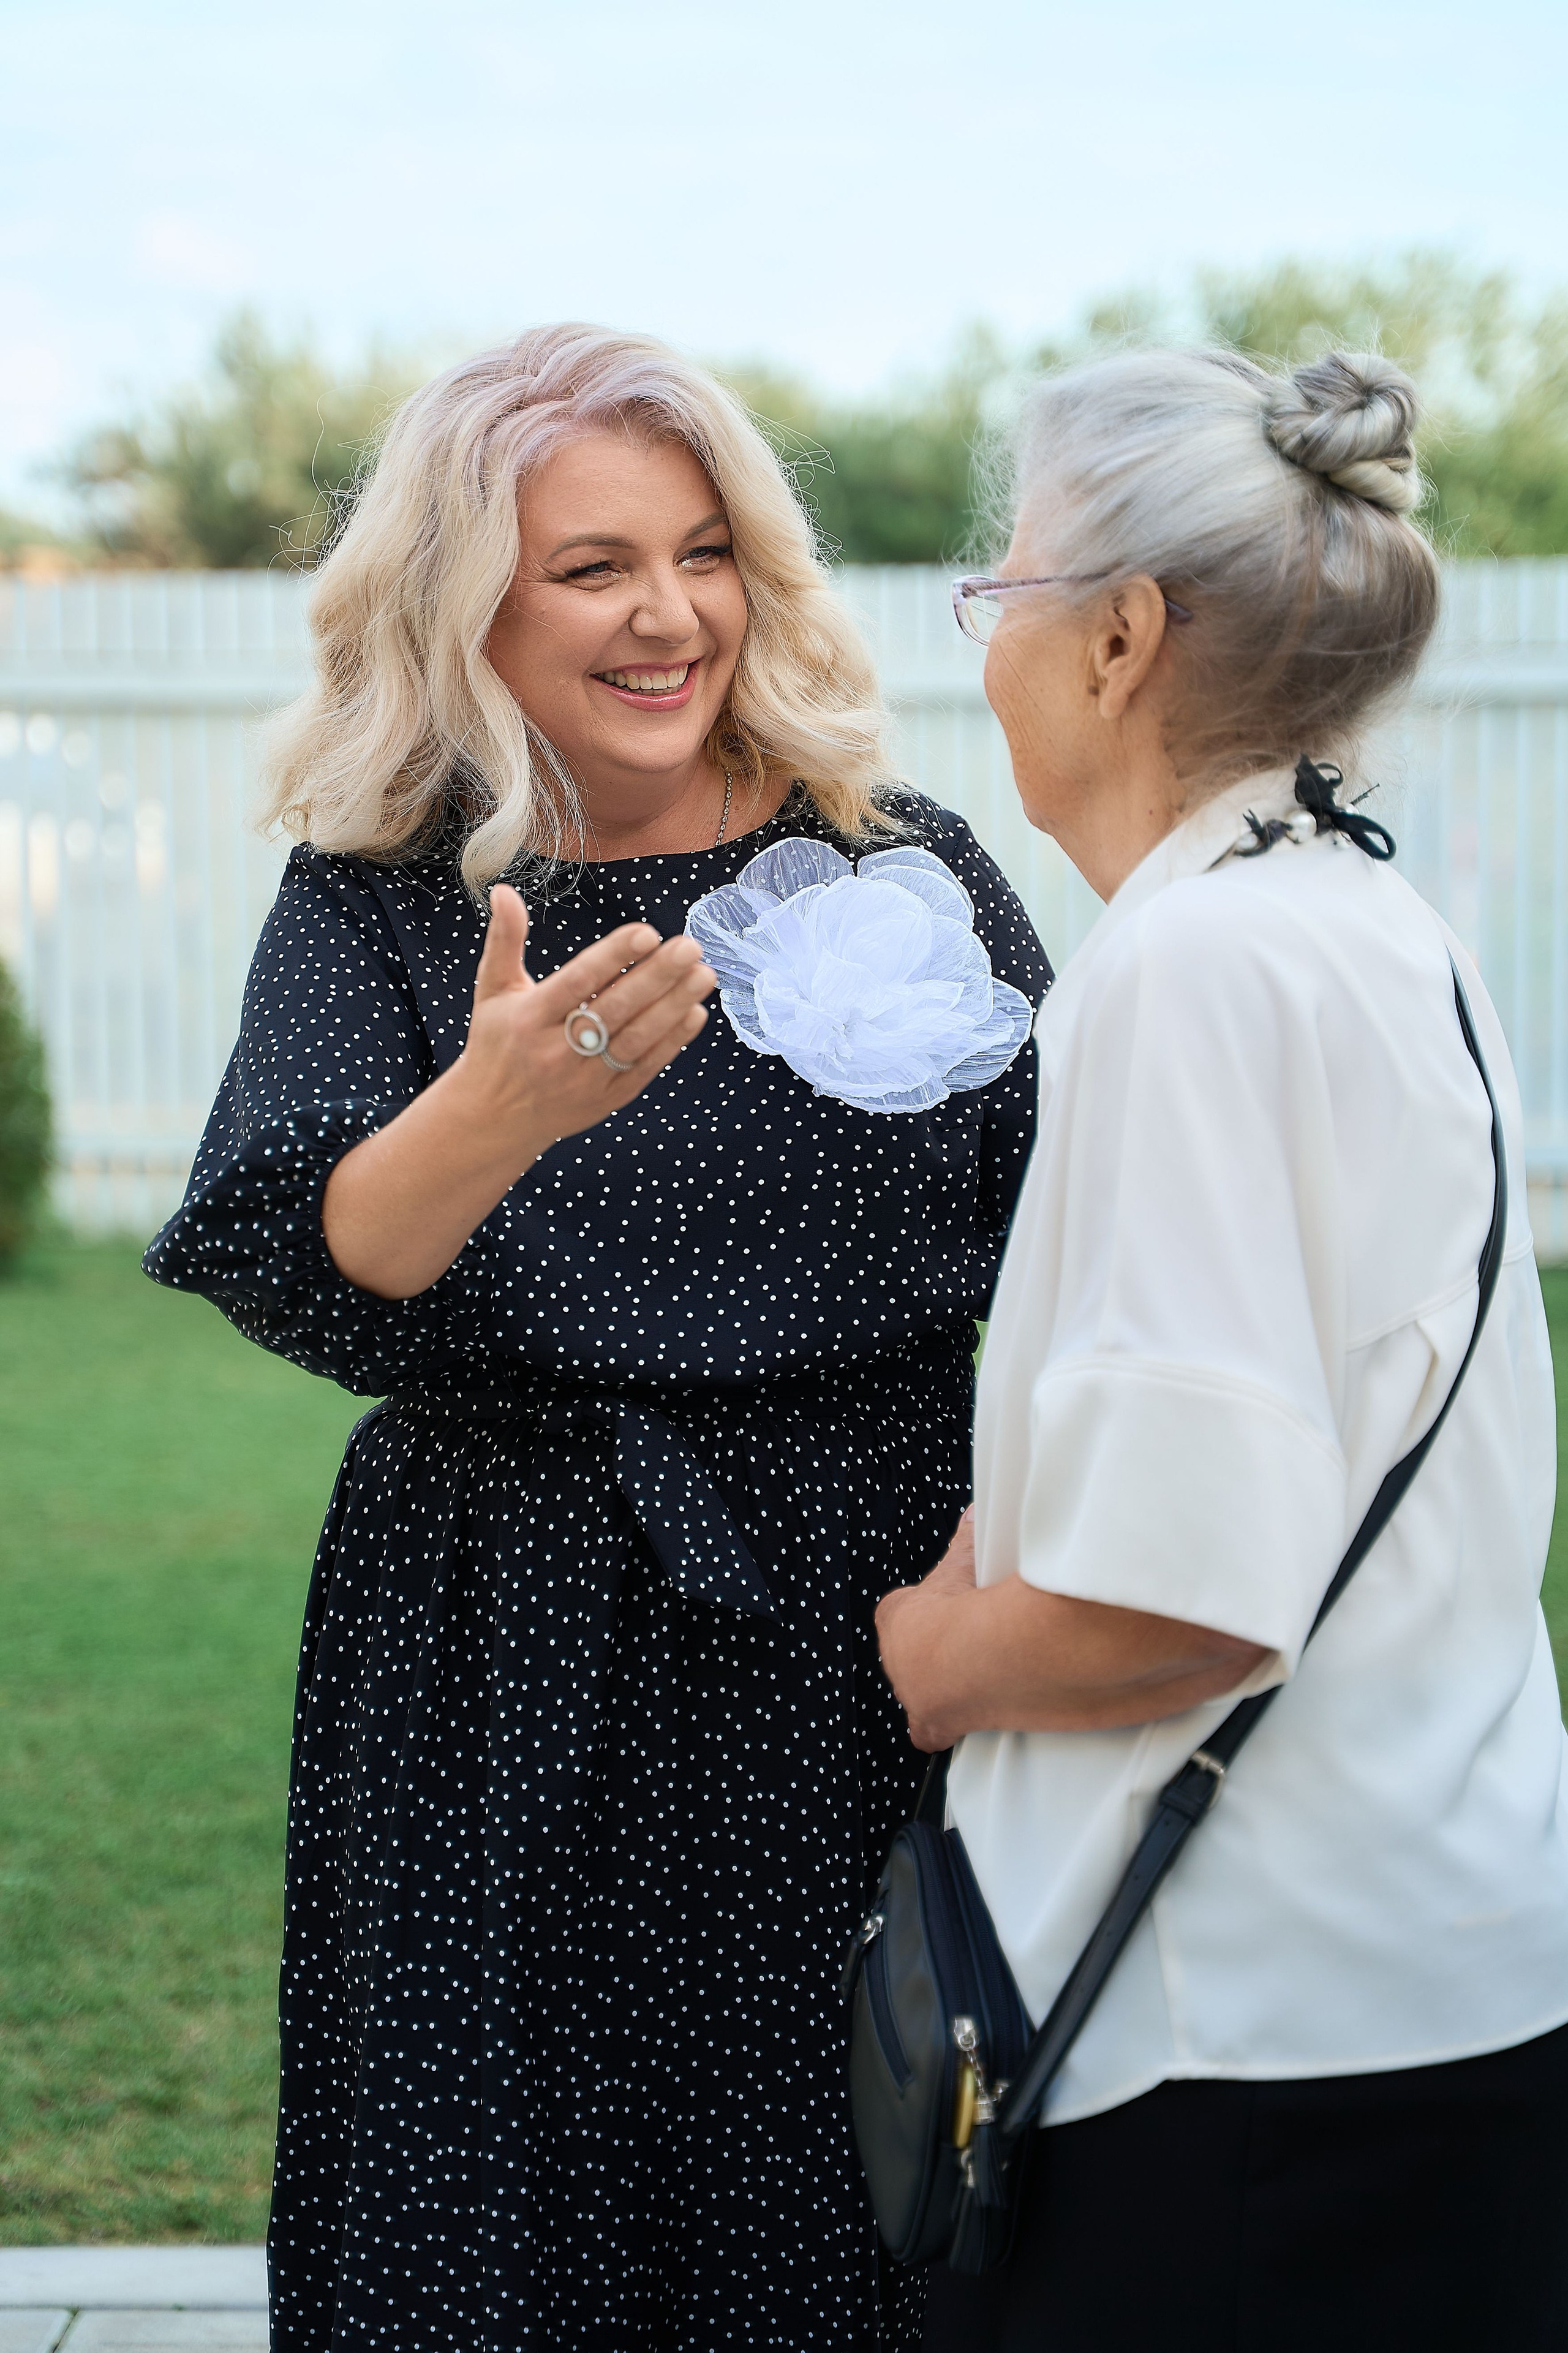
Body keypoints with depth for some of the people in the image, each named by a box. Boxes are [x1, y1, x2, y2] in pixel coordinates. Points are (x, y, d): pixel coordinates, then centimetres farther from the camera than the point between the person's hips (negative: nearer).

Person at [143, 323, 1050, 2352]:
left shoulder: (901, 870, 2)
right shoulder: (375, 905, 0)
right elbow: (297, 1270, -16)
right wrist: (494, 1110, -35)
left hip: (871, 1667, 1)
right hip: (509, 1707, 0)